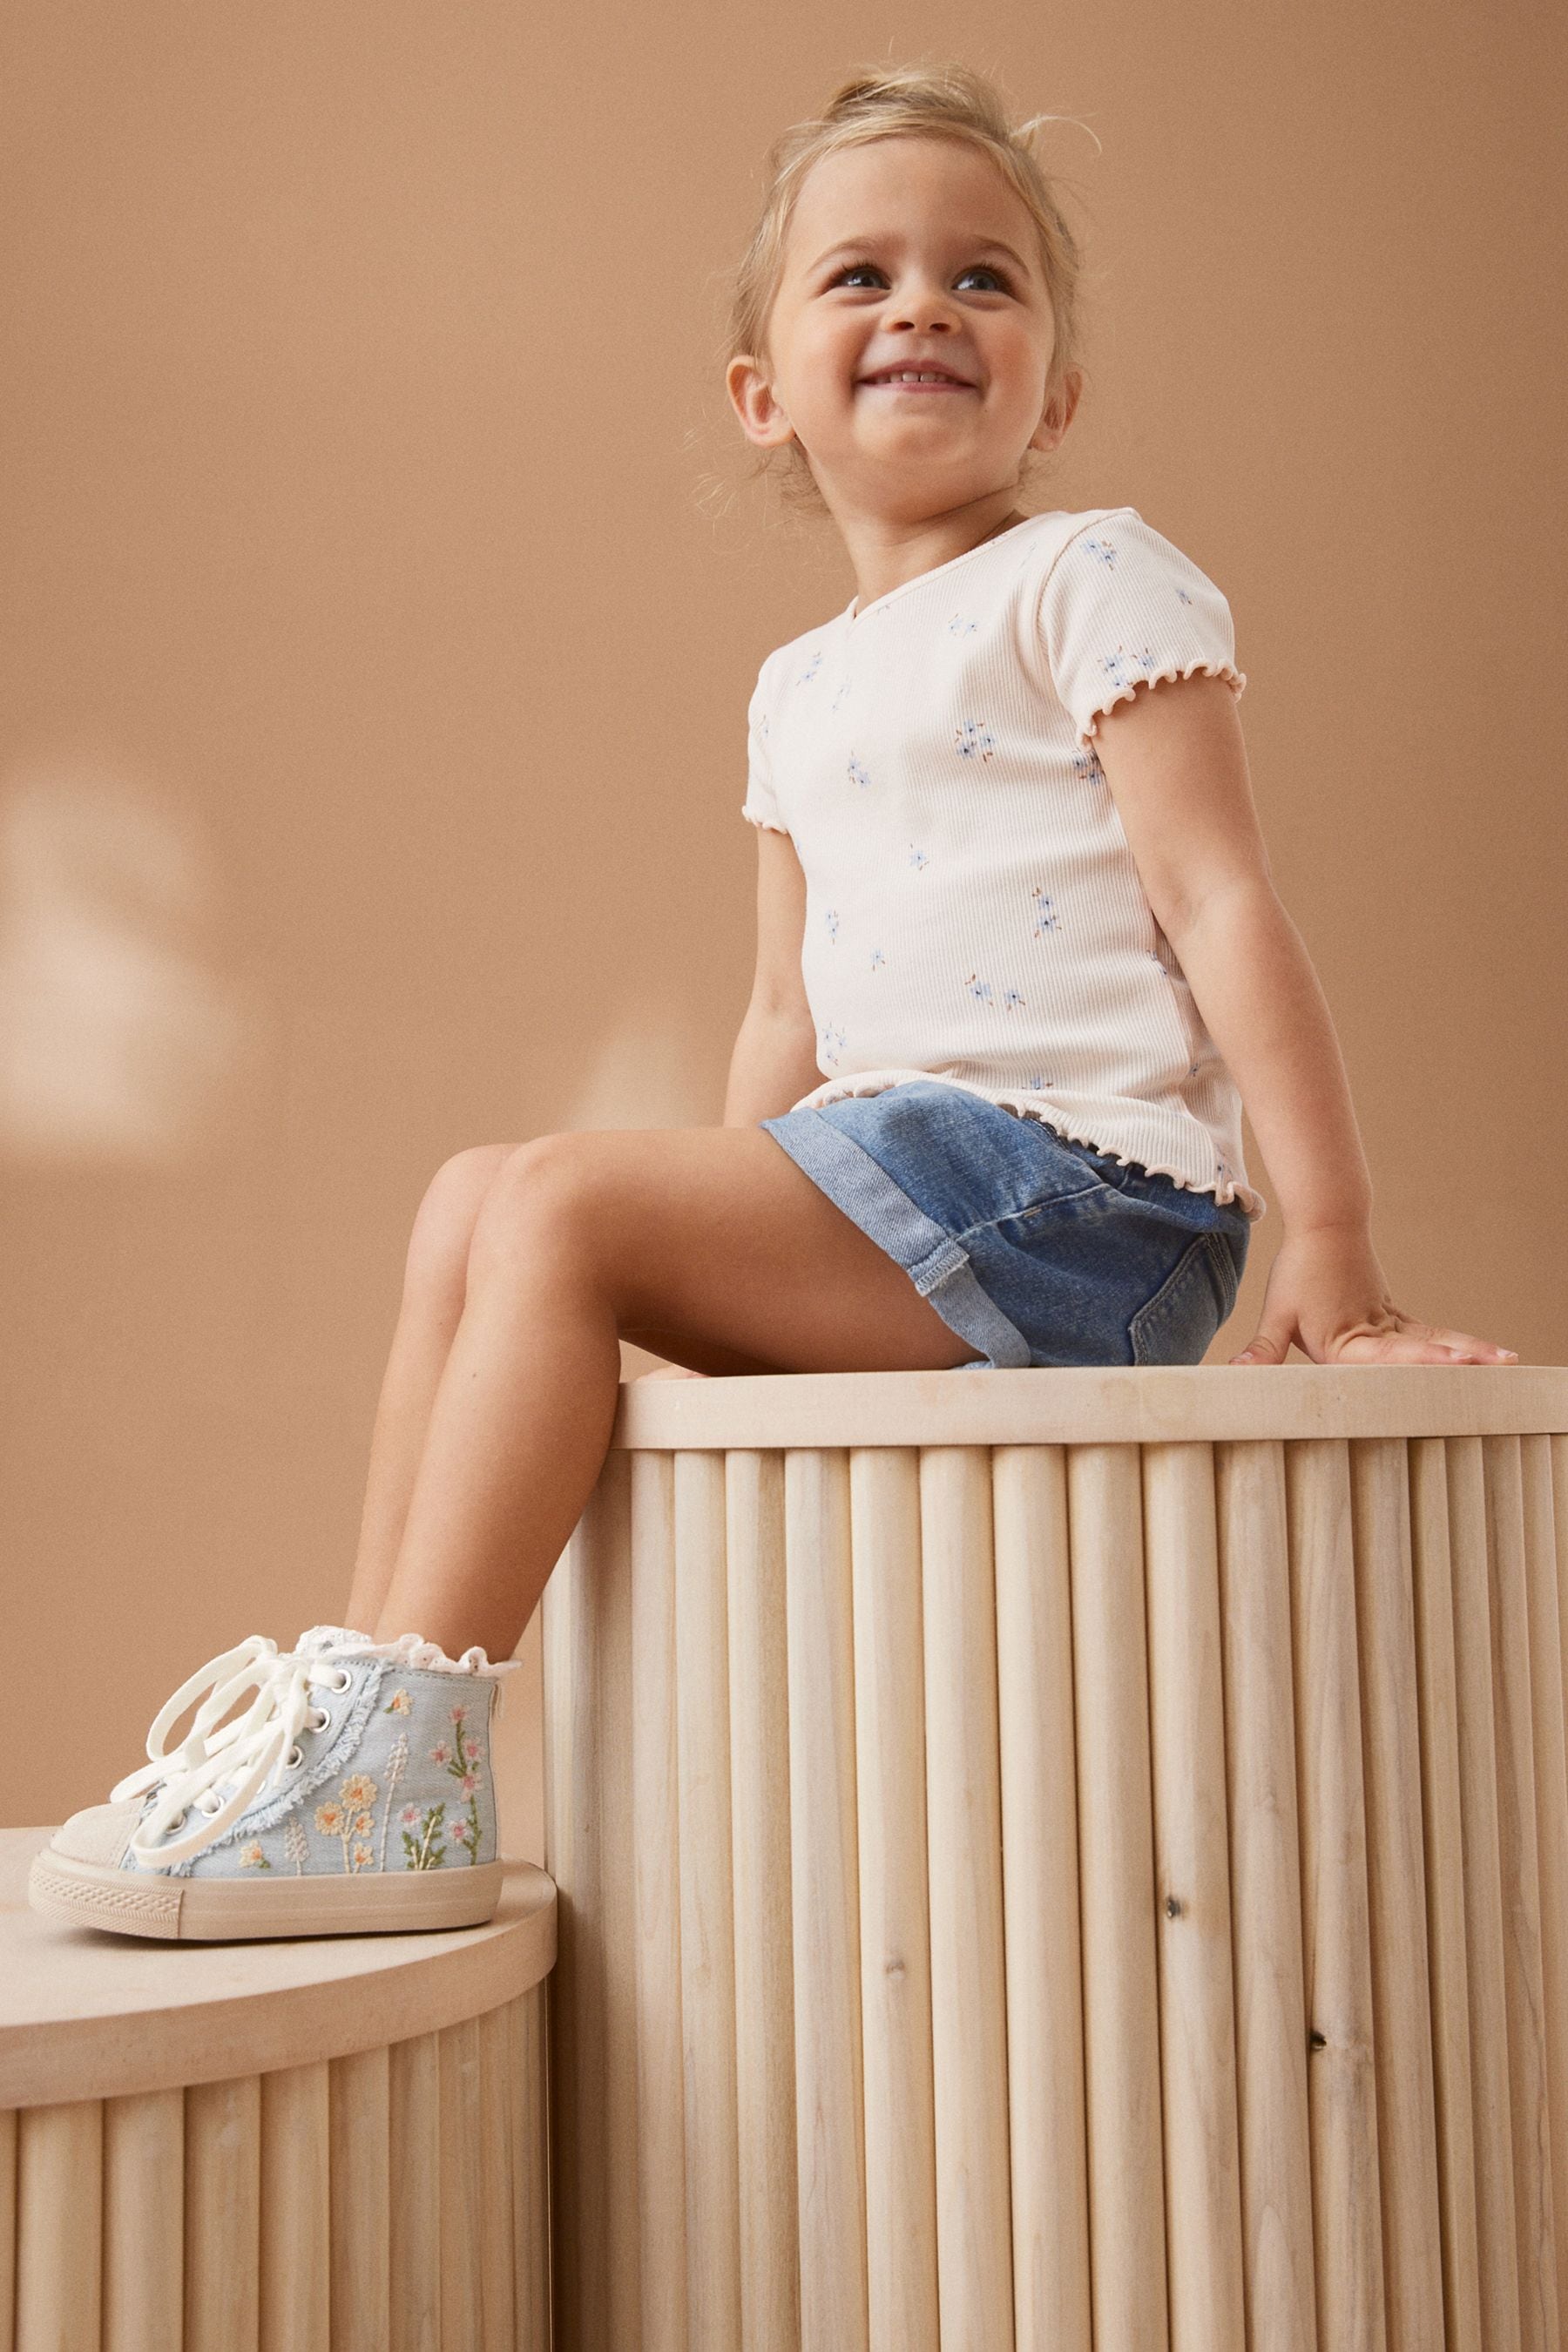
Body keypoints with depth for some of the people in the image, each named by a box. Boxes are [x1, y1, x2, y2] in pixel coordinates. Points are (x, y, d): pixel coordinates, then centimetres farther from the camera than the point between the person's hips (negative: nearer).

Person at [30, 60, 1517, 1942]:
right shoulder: (798, 688, 21)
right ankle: (372, 1672, 1)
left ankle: (397, 1774, -17)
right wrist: (705, 1264, 18)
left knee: (553, 1203, -19)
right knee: (468, 1204, -1)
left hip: (1067, 1182, -8)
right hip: (888, 1162, 8)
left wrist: (1329, 1245, -15)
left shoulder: (1090, 582, -1)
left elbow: (1222, 902, -10)